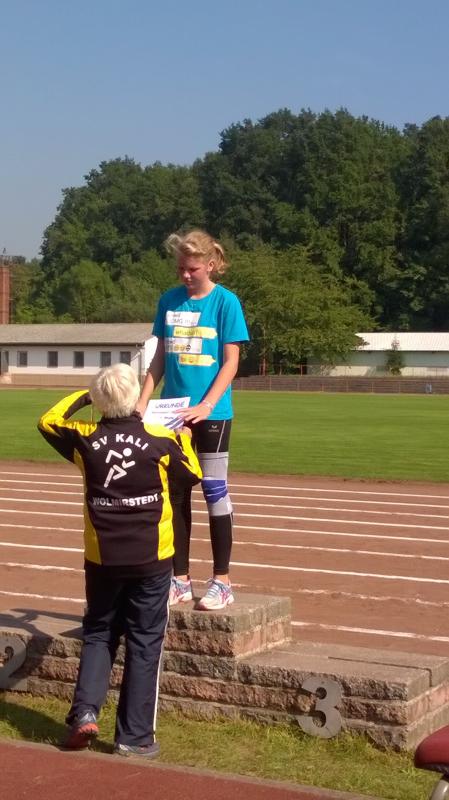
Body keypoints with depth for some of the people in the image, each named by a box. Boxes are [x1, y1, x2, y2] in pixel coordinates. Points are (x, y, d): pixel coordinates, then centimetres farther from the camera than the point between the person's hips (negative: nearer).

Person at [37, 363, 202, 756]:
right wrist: (184, 439, 23)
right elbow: (192, 475, 8)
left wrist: (81, 396, 21)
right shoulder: (161, 440, -11)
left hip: (102, 558, 2)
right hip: (151, 560, -2)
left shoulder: (85, 439, -6)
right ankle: (134, 737, 7)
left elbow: (48, 421, 14)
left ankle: (85, 711, 1)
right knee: (144, 644, 6)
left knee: (98, 634, 18)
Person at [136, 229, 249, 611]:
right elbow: (161, 357, 11)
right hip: (173, 412, 5)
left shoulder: (226, 302, -6)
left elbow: (230, 362, -9)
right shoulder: (170, 300, 7)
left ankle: (222, 581, 8)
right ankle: (180, 579, 17)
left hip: (212, 412, -5)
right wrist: (143, 400, 1)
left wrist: (206, 406, -19)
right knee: (175, 494, 8)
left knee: (215, 491, 0)